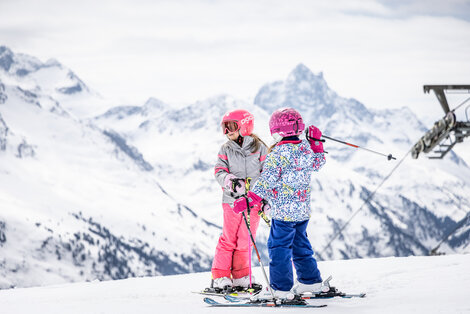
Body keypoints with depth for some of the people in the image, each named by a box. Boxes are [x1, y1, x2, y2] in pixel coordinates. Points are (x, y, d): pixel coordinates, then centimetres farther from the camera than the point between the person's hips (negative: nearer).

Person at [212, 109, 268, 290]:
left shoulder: (259, 148, 2)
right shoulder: (226, 149, 6)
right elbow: (219, 172, -3)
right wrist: (230, 181, -25)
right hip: (232, 200, 0)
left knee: (246, 240, 3)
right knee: (228, 239, -1)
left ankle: (240, 277, 17)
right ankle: (220, 278, 5)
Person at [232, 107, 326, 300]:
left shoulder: (277, 153, -16)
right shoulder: (306, 148, 4)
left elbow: (266, 181, -20)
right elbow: (318, 164, 25)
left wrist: (248, 201, -19)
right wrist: (316, 142, 33)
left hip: (283, 211, -7)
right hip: (303, 210, 7)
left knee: (279, 247, -2)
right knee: (300, 244, 20)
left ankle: (281, 288, -5)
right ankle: (311, 281, 26)